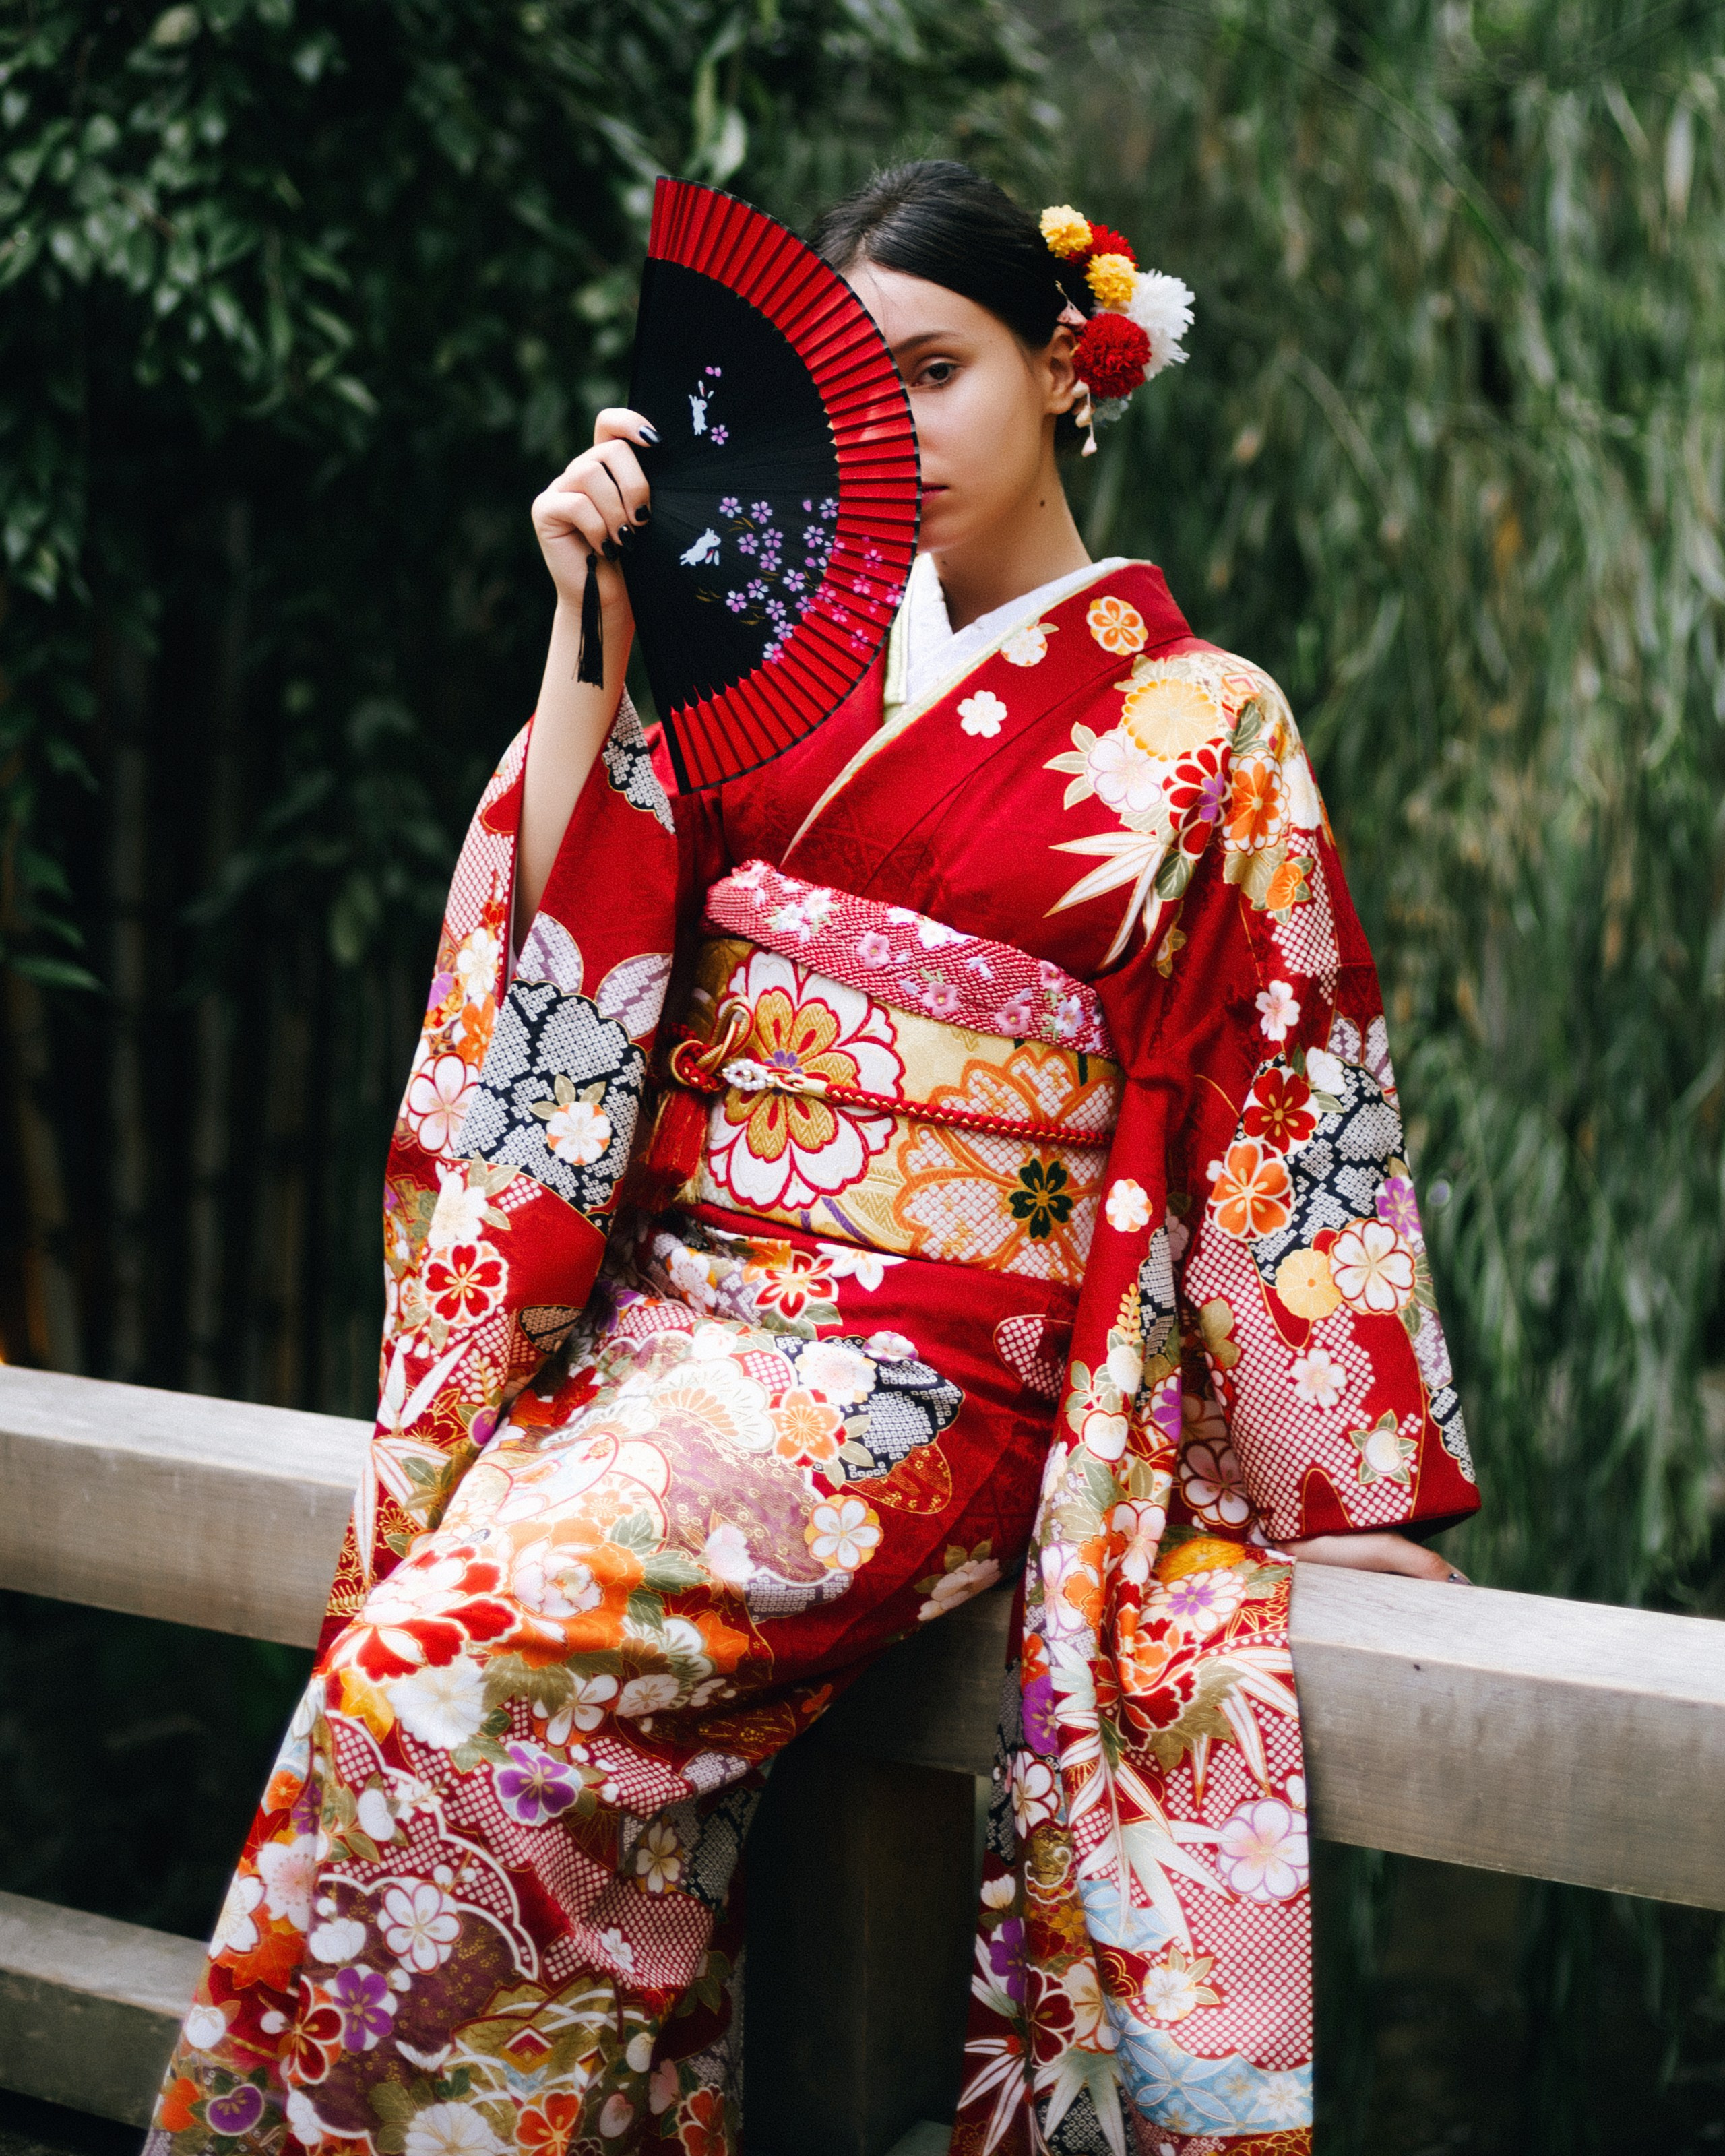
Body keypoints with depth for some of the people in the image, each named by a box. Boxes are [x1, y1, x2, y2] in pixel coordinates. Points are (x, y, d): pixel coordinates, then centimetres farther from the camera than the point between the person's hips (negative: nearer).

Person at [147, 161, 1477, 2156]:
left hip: (922, 1375, -4)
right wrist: (593, 629, -1)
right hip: (660, 1313, 4)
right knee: (406, 1657, -22)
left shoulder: (1200, 728, 4)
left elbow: (1278, 1116, 3)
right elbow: (570, 919, 7)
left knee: (437, 1669, -25)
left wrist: (1351, 1501, 2)